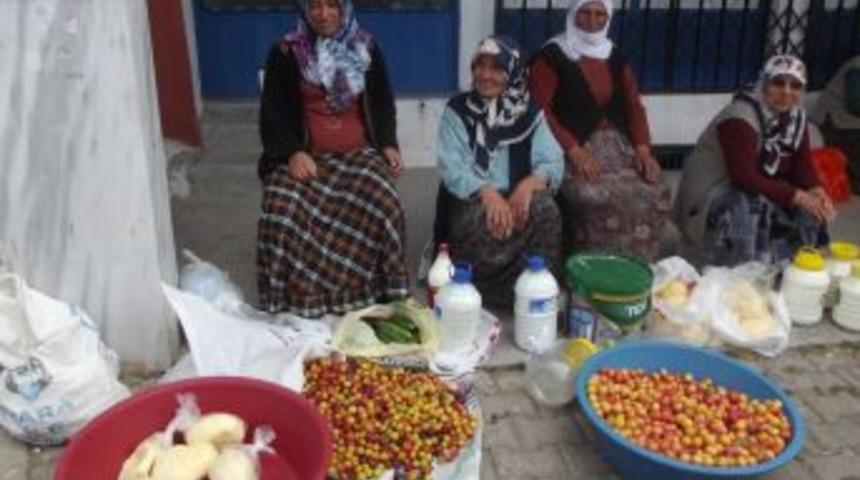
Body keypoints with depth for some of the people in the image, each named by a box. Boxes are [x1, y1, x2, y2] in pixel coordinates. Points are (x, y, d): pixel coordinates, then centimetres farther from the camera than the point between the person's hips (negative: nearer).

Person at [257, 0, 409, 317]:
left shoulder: (366, 48, 9)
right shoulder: (286, 52, 3)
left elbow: (383, 102, 16)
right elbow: (273, 111, 0)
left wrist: (389, 144, 0)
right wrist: (293, 152, -16)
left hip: (360, 152, 1)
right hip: (305, 154, -1)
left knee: (382, 204, -30)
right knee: (286, 208, -31)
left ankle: (374, 291, -11)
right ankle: (299, 296, -13)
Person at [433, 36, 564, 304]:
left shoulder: (530, 112, 5)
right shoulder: (457, 110, 0)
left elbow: (552, 161, -5)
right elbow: (451, 167, -12)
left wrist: (531, 181, -29)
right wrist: (487, 192, -31)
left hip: (518, 195, 2)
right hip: (469, 199, -2)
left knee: (546, 210, -30)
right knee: (481, 220, -35)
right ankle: (472, 289, -10)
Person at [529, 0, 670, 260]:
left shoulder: (616, 59, 17)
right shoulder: (552, 57, -1)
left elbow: (634, 107, 12)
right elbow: (540, 112, -11)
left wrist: (643, 149, -6)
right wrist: (574, 150, -21)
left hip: (619, 147, 5)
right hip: (574, 151, -5)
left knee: (654, 195, -20)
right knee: (603, 199, -32)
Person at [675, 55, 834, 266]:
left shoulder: (796, 117, 1)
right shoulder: (740, 118, -25)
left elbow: (801, 166, 2)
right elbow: (744, 178, -32)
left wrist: (815, 191, -20)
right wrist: (796, 196, -32)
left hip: (759, 191, 8)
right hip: (709, 198, -8)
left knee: (812, 206, -10)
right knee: (753, 208, -36)